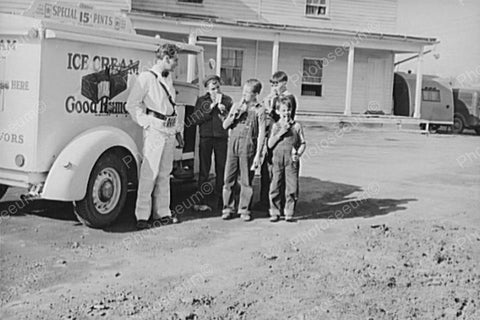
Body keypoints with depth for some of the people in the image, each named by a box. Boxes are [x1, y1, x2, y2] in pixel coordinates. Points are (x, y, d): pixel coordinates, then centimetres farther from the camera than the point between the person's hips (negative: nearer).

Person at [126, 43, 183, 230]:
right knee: (149, 173, -7)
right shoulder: (146, 78, -7)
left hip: (169, 130, 8)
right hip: (155, 130, -8)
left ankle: (162, 213, 18)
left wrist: (177, 130, 19)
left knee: (165, 173, 11)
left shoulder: (168, 78, 17)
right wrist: (147, 123, -12)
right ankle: (142, 216, -1)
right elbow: (131, 105, -8)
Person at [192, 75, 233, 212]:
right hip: (206, 137, -1)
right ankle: (200, 201, 1)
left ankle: (220, 200, 11)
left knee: (221, 169, 3)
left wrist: (224, 112, -12)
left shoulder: (227, 100, 10)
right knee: (204, 170, -1)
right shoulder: (202, 100, 8)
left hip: (222, 138, 1)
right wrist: (210, 107, -9)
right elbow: (196, 119, -3)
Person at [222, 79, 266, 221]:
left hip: (248, 147, -3)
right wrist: (234, 115, -6)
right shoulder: (236, 106, 12)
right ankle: (228, 208, 15)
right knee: (229, 179, 4)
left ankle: (244, 209, 14)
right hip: (232, 145, 4)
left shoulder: (259, 110, -1)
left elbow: (261, 133, -4)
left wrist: (258, 155, -9)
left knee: (246, 181, 3)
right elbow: (225, 125, 12)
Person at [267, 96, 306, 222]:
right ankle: (275, 212, 11)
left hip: (292, 161, 0)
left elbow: (302, 144, 9)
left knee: (292, 187, 0)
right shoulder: (276, 126, 8)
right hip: (277, 160, 0)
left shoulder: (297, 126, 6)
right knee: (275, 187, 1)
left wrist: (298, 154, -7)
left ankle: (289, 213, 11)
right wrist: (280, 133, -8)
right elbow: (270, 144, 2)